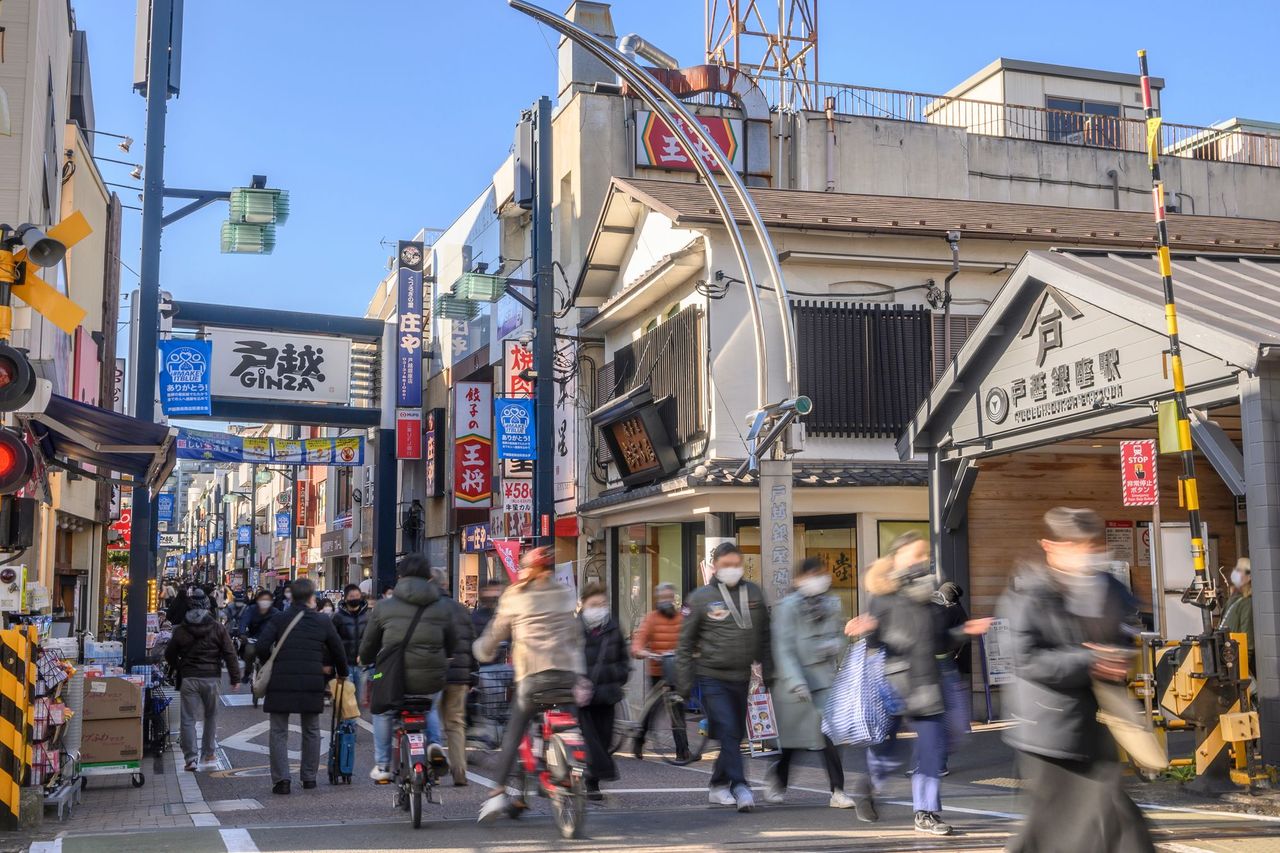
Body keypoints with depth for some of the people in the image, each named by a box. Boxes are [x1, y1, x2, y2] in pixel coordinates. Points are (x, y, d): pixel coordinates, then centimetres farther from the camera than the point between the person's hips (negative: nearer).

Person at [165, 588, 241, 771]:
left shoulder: (180, 630, 3)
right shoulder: (218, 628, -1)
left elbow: (169, 654, 12)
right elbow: (229, 654, -3)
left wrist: (175, 669, 32)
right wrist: (235, 678, 2)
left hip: (188, 678, 0)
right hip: (212, 678, 0)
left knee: (188, 719, 2)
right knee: (211, 716, 16)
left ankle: (190, 759, -3)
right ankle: (208, 754, 20)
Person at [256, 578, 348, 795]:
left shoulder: (278, 619, 2)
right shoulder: (323, 622, 5)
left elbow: (262, 646, -8)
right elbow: (338, 652, 10)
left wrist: (268, 667, 10)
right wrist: (343, 674, 27)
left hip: (280, 683, -1)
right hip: (312, 684, 1)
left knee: (279, 732, 6)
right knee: (311, 731, 16)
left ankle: (281, 779, -3)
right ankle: (309, 777, 20)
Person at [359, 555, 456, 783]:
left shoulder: (384, 606, 1)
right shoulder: (442, 607, 4)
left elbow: (367, 647, 10)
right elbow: (452, 645, 15)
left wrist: (367, 661, 33)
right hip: (431, 682, 2)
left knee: (383, 711, 29)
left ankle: (382, 765, 25)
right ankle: (434, 742, 12)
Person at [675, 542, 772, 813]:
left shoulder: (753, 593, 6)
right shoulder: (700, 598, -4)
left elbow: (764, 636, 14)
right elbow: (685, 644, -1)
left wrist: (768, 671, 11)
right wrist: (684, 683, -4)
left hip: (741, 677, 5)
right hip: (712, 677, -4)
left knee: (736, 734, 10)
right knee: (727, 730, -15)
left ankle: (718, 786, 23)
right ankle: (739, 786, -14)